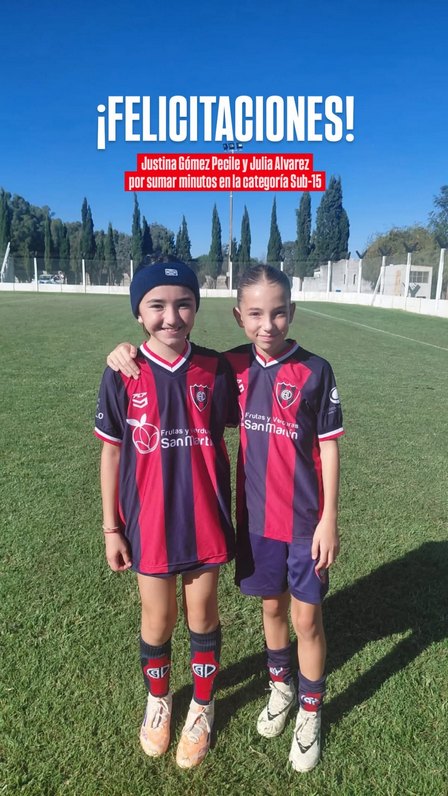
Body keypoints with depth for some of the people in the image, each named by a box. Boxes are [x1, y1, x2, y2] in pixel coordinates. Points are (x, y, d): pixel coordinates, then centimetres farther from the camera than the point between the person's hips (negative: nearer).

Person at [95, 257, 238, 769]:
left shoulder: (215, 370, -7)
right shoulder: (122, 375, -9)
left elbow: (226, 434, 3)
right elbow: (111, 452, -2)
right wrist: (111, 528, 1)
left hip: (206, 522, 1)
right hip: (149, 524, 0)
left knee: (202, 618, 17)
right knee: (157, 621, 18)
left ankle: (202, 707, 44)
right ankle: (158, 699, 48)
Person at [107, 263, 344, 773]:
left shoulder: (314, 371, -12)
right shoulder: (233, 367, -3)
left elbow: (328, 447, -8)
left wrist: (328, 520, -8)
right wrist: (131, 349, -10)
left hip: (304, 521, -3)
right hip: (255, 516, 3)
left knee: (306, 618, 10)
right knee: (271, 605, 21)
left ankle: (310, 713, 35)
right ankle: (280, 688, 47)